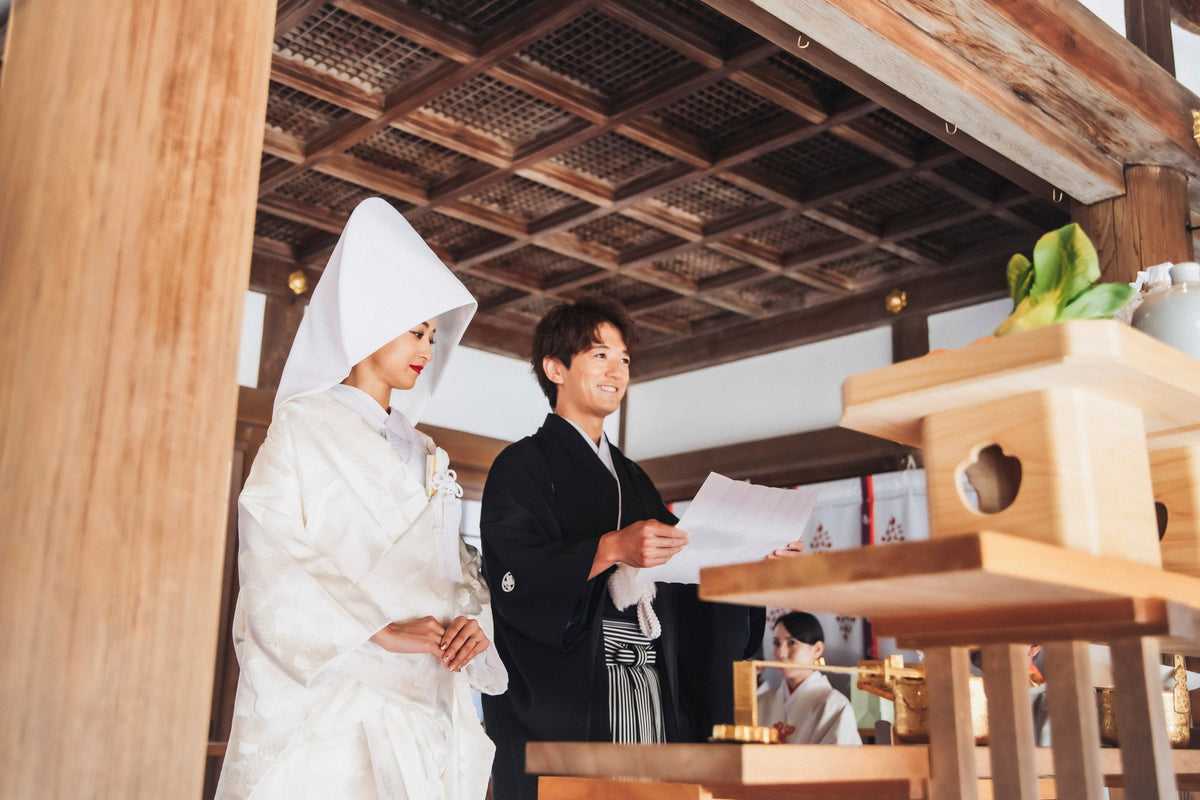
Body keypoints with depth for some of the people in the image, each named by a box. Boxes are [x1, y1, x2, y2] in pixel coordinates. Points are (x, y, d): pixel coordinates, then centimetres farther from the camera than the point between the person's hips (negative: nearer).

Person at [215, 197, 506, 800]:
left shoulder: (425, 456, 21)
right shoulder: (302, 427, 3)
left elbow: (455, 565, 16)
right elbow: (271, 563, -8)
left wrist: (472, 620, -6)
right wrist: (380, 630, -18)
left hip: (424, 698, 5)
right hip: (329, 692, -5)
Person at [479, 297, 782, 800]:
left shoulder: (632, 478, 22)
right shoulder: (524, 465, 2)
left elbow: (671, 581, 16)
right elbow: (514, 577, -13)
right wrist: (610, 549, -23)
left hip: (652, 697, 6)